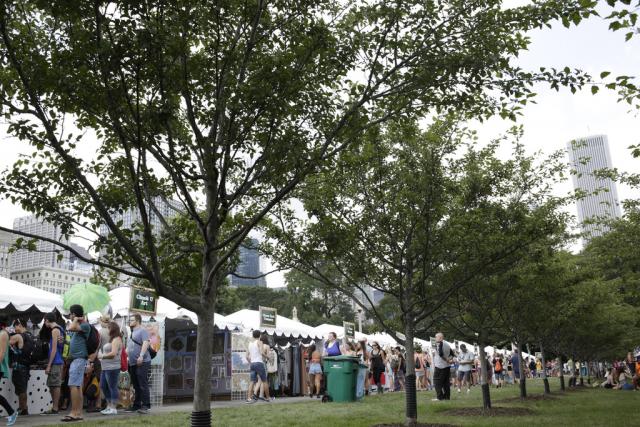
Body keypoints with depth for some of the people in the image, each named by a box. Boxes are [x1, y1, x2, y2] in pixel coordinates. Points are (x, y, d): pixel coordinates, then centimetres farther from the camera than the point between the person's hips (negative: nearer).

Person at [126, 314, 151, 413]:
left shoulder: (142, 331, -5)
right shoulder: (132, 332, 23)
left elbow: (145, 343, -19)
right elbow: (128, 348, 30)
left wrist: (141, 355, -29)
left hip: (142, 363, -9)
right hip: (132, 364, 9)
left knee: (143, 385, -9)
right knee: (136, 386, 12)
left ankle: (146, 406, -6)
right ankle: (136, 405, 18)